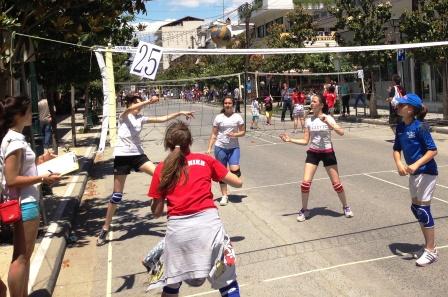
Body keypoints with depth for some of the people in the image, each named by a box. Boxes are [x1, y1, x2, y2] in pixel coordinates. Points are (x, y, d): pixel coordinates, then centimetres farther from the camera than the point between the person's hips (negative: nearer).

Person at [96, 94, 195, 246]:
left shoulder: (141, 118, 8)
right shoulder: (123, 116, -4)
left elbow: (162, 118, 5)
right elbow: (129, 110, -27)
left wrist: (180, 113, -2)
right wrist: (149, 101, -38)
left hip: (137, 154, 4)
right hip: (122, 156, -4)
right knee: (117, 195, 0)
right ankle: (105, 228, 14)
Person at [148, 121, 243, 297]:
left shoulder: (162, 169, 10)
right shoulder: (205, 160, 10)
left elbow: (157, 212, 11)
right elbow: (238, 183, 16)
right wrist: (221, 175, 34)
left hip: (177, 228, 1)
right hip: (208, 222, -1)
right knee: (227, 281, 12)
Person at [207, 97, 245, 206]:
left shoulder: (237, 117, 3)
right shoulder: (218, 117, 3)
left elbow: (243, 132, 7)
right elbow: (214, 134, 5)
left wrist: (235, 134, -14)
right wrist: (209, 148, -2)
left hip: (234, 147, -1)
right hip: (220, 147, 1)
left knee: (234, 170, -17)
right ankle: (224, 196, 18)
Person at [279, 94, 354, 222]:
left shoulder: (328, 118, -6)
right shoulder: (309, 121, 2)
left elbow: (341, 132, -20)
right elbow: (305, 141, 3)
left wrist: (328, 123, -28)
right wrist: (290, 140, -7)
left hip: (327, 153, -2)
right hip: (313, 153, 2)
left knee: (336, 183, 2)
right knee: (305, 182, -7)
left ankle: (346, 207, 26)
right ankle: (304, 210, 12)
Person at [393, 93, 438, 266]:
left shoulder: (420, 127, -19)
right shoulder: (400, 127, 3)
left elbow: (433, 150, -19)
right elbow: (397, 149, 7)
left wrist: (416, 165, -28)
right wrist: (399, 164, -12)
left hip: (426, 172, -8)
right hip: (414, 173, 8)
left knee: (423, 209, -4)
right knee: (416, 208, 15)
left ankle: (431, 252, 9)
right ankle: (429, 243, 32)